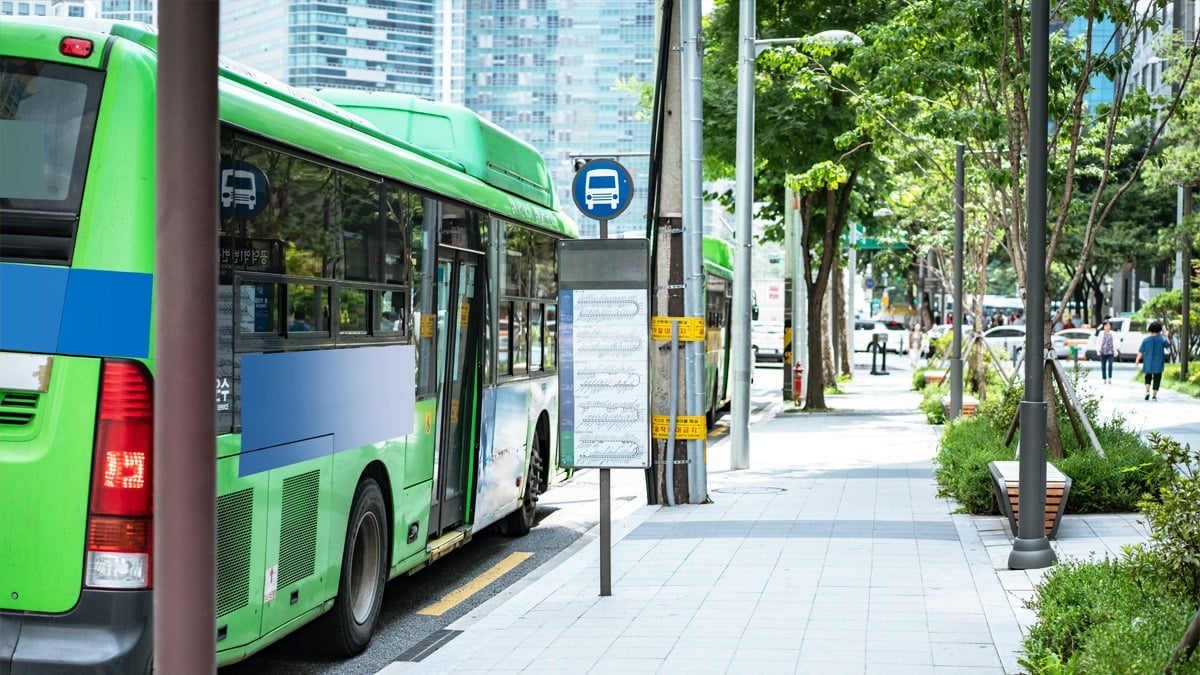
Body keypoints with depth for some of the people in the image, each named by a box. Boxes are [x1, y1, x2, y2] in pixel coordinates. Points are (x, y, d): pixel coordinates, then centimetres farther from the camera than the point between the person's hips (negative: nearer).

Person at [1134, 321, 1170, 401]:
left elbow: (1141, 351, -5)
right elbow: (1168, 345, 14)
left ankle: (1147, 391, -3)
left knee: (1148, 377, 18)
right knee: (1157, 379, 6)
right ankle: (1154, 396, 4)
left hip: (1148, 363, 2)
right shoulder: (1162, 339, -7)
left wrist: (1137, 360, 3)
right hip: (1158, 363, -2)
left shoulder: (1146, 339, -5)